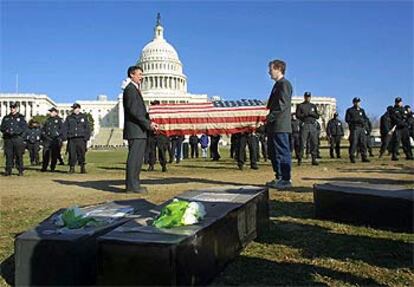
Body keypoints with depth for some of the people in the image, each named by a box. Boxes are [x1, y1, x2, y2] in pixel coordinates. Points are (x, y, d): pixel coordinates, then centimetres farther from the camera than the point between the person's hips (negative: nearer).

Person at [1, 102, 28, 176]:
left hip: (18, 138, -3)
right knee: (8, 155, 2)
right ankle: (8, 170, 7)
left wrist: (16, 131, -15)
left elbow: (25, 127, -2)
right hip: (8, 139, 3)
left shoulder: (20, 117, 7)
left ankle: (20, 170, 2)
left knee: (19, 155, -3)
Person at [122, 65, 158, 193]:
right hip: (135, 131, -10)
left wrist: (149, 123, 10)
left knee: (137, 158, 11)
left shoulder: (135, 89, 23)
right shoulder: (130, 89, -9)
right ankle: (131, 186, -4)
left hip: (139, 131, 10)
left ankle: (134, 184, 17)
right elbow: (133, 111, -18)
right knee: (134, 157, -7)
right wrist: (148, 124, -16)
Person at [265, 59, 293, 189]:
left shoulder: (284, 84, -8)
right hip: (273, 126, 10)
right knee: (273, 152, 12)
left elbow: (282, 105, -18)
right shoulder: (278, 85, 22)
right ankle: (279, 177, 20)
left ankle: (286, 179, -1)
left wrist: (270, 117, -17)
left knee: (282, 152, -6)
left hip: (280, 125, -10)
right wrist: (269, 119, 13)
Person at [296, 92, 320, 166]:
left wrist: (311, 113, -7)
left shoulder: (313, 106, 19)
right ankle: (300, 159, -4)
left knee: (314, 143, -1)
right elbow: (298, 115, -3)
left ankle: (314, 159, 4)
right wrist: (305, 114, -14)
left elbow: (317, 116, 11)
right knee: (302, 143, -8)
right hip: (304, 125, -3)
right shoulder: (300, 106, 9)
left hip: (313, 126, 3)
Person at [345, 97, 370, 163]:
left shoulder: (362, 110, 18)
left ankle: (364, 157, 6)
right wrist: (356, 120, -15)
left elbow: (365, 118, 17)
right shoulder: (350, 110, 3)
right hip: (354, 128, -5)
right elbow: (347, 119, -5)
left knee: (363, 142, 1)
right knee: (353, 143, -9)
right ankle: (352, 157, -1)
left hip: (361, 128, 5)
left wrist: (363, 120, -6)